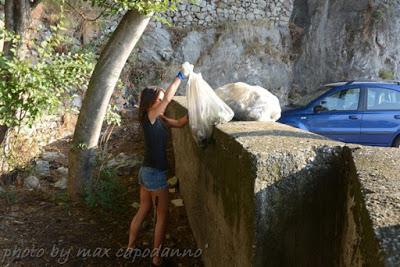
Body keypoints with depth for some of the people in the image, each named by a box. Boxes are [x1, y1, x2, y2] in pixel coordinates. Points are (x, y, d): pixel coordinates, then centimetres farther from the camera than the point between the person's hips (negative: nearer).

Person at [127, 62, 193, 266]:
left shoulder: (158, 119, 7)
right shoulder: (150, 117, -16)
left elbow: (180, 123, 11)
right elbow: (168, 97, -27)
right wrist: (182, 75, -22)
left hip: (147, 171, 9)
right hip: (155, 173, -9)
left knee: (144, 210, 21)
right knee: (162, 215, 4)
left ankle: (130, 247, 34)